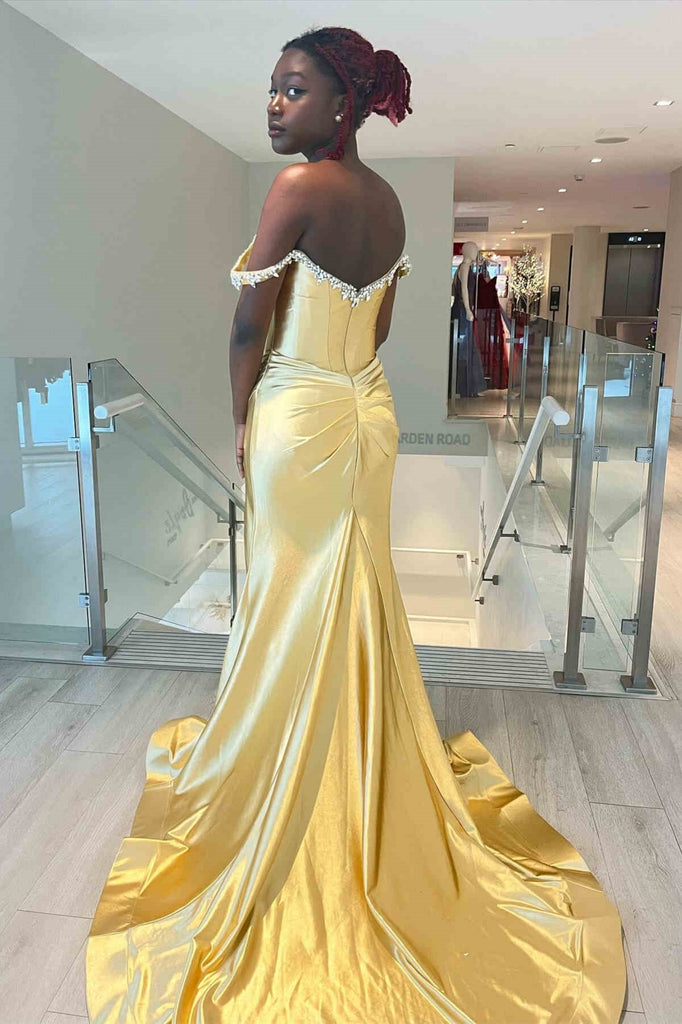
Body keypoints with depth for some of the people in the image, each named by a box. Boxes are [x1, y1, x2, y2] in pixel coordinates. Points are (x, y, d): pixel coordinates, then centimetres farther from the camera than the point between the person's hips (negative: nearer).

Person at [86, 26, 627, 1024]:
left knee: (295, 607, 7)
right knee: (359, 599, 16)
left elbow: (251, 326, -13)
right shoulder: (387, 200, 8)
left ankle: (291, 794, 27)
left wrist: (242, 422, 1)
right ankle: (365, 780, 34)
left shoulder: (299, 186, -15)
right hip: (369, 415, 7)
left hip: (299, 418, -7)